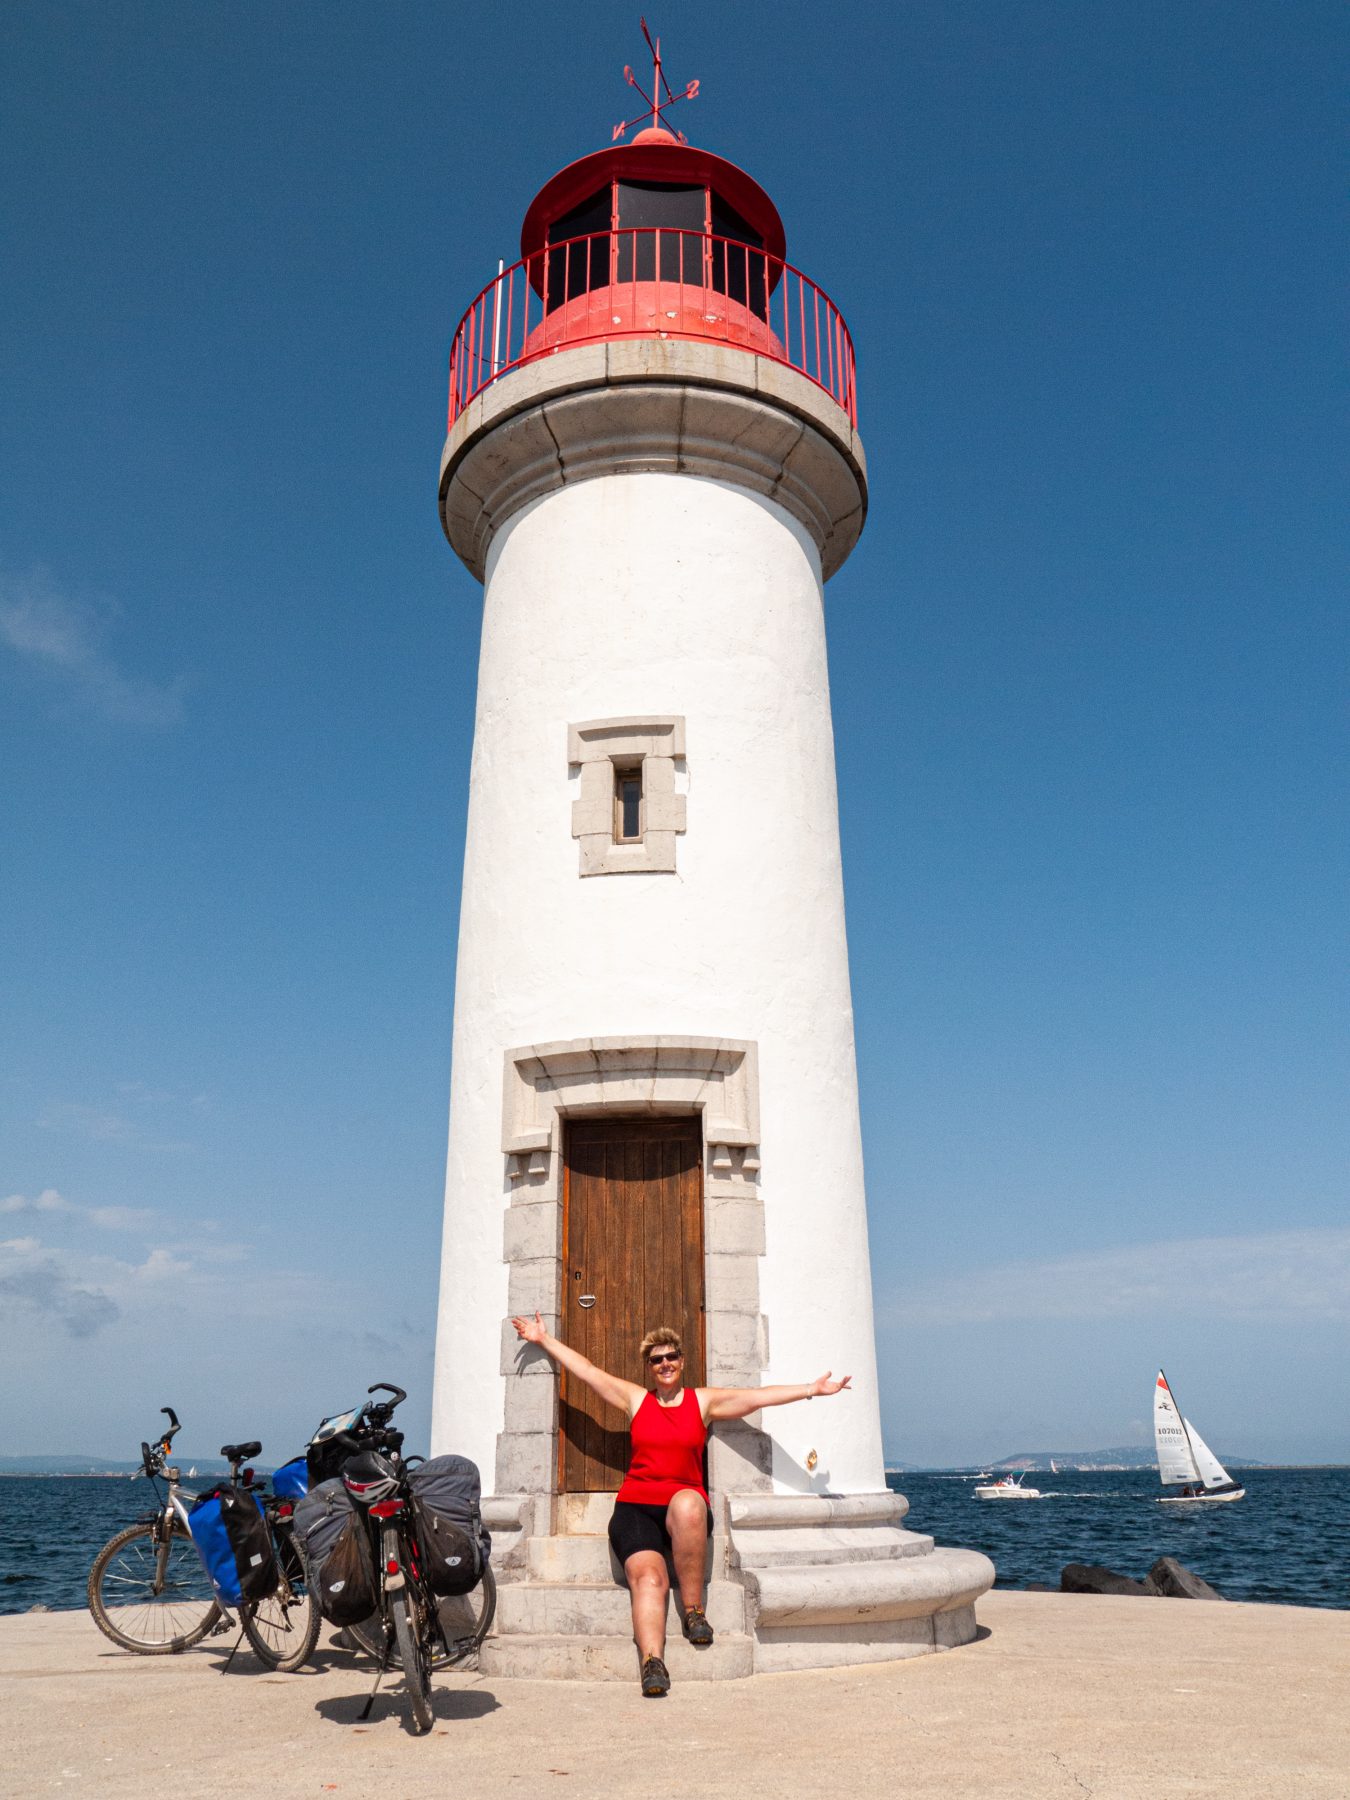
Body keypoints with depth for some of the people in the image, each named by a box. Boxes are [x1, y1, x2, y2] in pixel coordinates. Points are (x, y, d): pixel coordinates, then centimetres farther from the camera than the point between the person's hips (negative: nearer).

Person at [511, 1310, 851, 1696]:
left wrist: (812, 1389, -8)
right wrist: (544, 1339, 17)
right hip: (636, 1507, 1)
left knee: (688, 1504, -37)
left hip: (686, 1506, -1)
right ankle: (652, 1663, -40)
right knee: (647, 1576, -27)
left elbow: (760, 1396, 1)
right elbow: (586, 1369, 16)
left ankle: (693, 1610, -23)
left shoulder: (704, 1401, 10)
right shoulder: (634, 1398, 14)